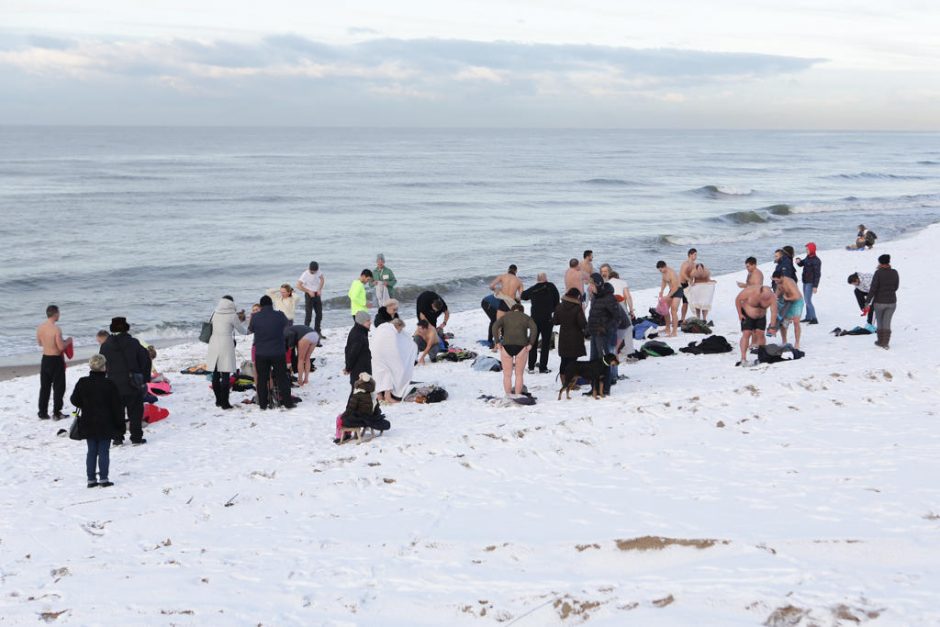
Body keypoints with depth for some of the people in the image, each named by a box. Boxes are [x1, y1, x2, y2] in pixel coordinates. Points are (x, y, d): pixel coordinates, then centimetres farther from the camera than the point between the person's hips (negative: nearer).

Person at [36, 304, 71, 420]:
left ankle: (42, 412, 16)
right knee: (59, 387, 5)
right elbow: (61, 347, -19)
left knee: (44, 387, 13)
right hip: (56, 360, -6)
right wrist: (68, 341, -1)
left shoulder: (40, 328, 0)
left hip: (45, 359, 6)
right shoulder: (56, 329, -21)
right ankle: (57, 413, 8)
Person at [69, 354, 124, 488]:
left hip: (88, 425, 3)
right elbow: (117, 406, -8)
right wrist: (120, 425, 0)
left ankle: (91, 479, 10)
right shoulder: (109, 384, -11)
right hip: (106, 425, -3)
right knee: (104, 451, 2)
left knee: (91, 451, 10)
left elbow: (74, 400, 6)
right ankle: (103, 478, 1)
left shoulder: (82, 383, -3)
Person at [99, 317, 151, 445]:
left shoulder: (105, 346, -1)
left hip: (114, 385, 1)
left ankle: (117, 438, 9)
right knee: (135, 411, 7)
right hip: (133, 384, -1)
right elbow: (145, 360, -4)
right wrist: (145, 379, 5)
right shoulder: (133, 343, -6)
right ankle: (136, 437, 7)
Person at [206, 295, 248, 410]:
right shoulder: (232, 316, -7)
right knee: (226, 375, -1)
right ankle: (225, 402, -2)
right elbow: (242, 331, 4)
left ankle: (218, 400, 23)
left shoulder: (215, 313, 5)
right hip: (226, 346, -5)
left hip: (214, 344, 5)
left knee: (215, 375, 13)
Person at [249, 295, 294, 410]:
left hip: (261, 354, 0)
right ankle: (287, 402, 11)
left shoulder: (255, 317, -8)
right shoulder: (279, 315, -8)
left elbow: (250, 330, 10)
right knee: (282, 378, 9)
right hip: (278, 352, 0)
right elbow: (288, 323, 12)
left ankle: (262, 403, 11)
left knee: (261, 379, 10)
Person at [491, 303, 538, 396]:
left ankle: (508, 396, 8)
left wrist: (497, 342, -2)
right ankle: (517, 396, 8)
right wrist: (530, 344, -5)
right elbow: (534, 328, -5)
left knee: (507, 375, 8)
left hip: (506, 347, 0)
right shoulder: (526, 318, 14)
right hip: (521, 347, 0)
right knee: (519, 374, 9)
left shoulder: (505, 317, 16)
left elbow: (495, 326, -3)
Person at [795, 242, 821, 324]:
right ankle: (808, 317, 27)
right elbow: (801, 264, 22)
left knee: (808, 301, -14)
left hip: (810, 283, -9)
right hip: (805, 282, 9)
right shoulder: (807, 258, 9)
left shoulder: (816, 260, -16)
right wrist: (798, 261, -4)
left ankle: (814, 319, -13)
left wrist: (815, 286, -22)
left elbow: (817, 274, -19)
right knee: (806, 300, 16)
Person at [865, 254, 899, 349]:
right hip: (892, 302, 3)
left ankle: (881, 341, 28)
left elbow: (873, 289, -18)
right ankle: (885, 343, 3)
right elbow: (896, 287, 8)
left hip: (879, 302, -3)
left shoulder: (878, 273, -16)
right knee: (887, 323, 11)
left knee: (879, 321, 19)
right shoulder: (894, 272, -3)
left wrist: (867, 302, -12)